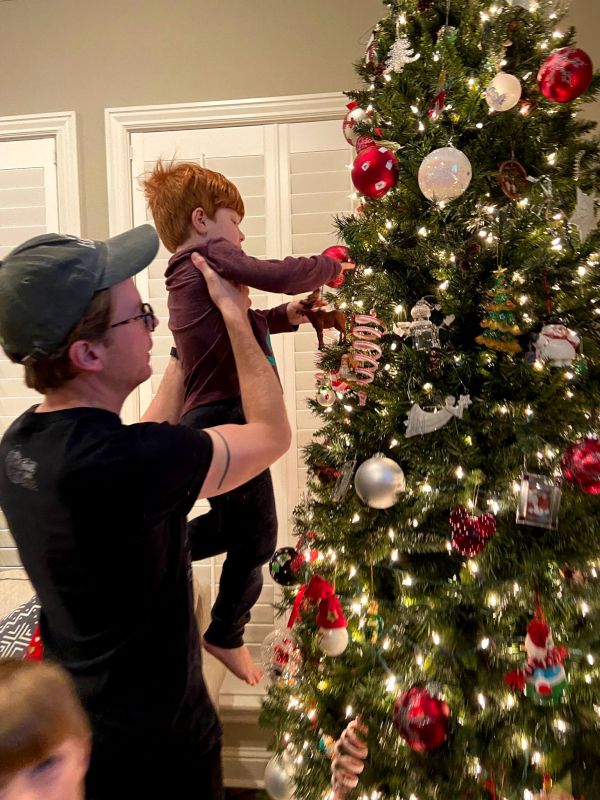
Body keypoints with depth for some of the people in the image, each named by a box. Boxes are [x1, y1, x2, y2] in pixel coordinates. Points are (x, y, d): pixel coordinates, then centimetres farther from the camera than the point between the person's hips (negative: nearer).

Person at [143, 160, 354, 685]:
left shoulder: (185, 273, 16)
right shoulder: (212, 256, -13)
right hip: (229, 421, -10)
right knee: (256, 536, 8)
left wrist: (284, 317, 13)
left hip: (208, 420, 10)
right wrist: (330, 265, -7)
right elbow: (280, 275, -25)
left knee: (232, 523, 25)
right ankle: (227, 636, 29)